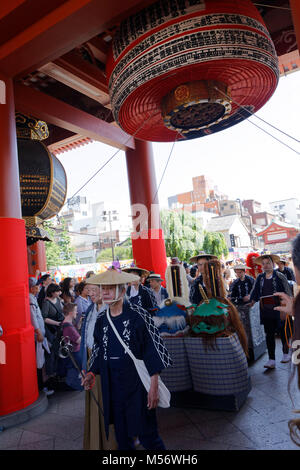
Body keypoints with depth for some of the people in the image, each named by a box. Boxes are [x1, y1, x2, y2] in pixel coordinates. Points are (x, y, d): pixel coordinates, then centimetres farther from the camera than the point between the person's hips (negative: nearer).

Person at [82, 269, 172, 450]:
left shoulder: (138, 315, -12)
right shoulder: (101, 320, 5)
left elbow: (152, 350, -12)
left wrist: (154, 386, -14)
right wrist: (92, 372, 3)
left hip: (137, 382, -5)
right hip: (112, 385, 5)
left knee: (146, 435, 2)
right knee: (121, 434, 16)